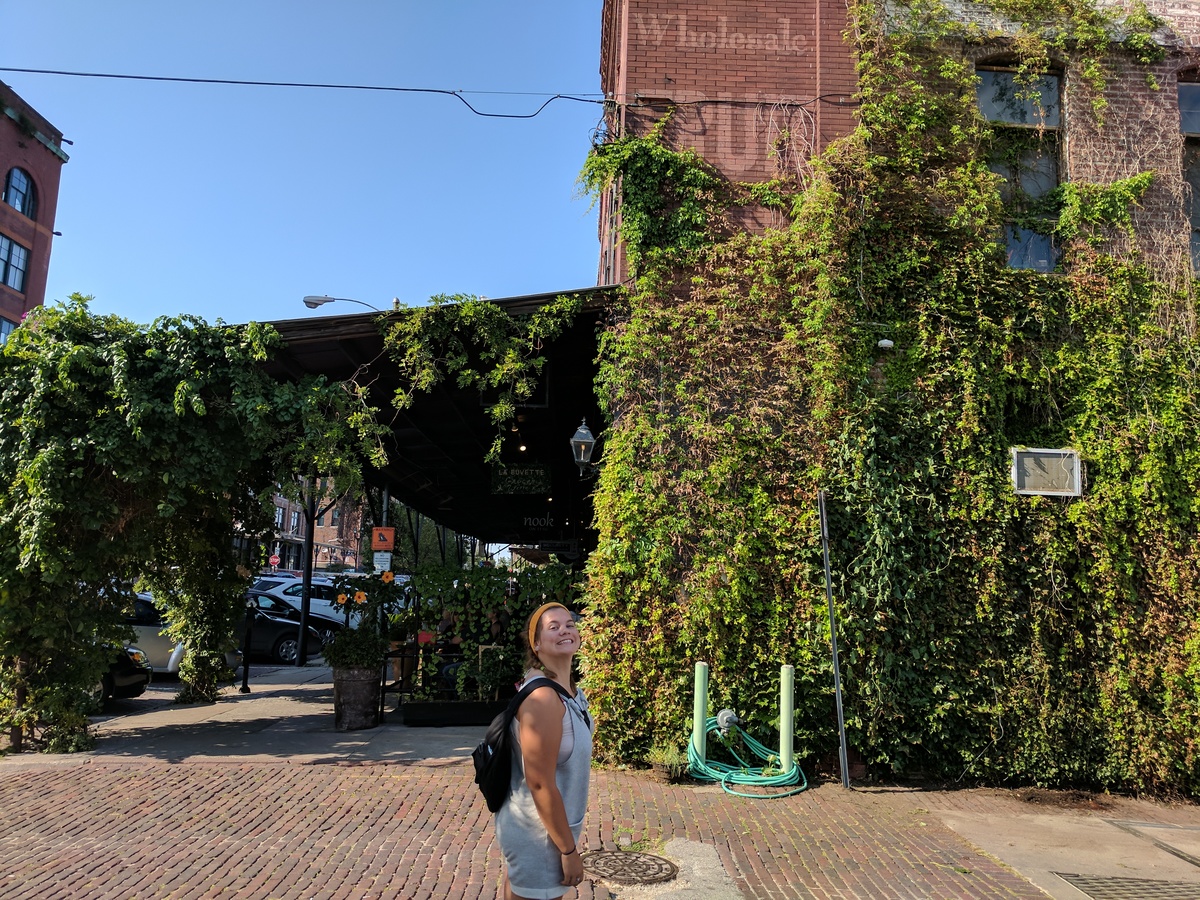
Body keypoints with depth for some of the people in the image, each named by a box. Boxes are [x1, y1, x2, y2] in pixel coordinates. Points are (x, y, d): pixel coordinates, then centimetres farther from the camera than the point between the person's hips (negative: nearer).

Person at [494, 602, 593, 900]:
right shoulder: (542, 697, -26)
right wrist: (568, 849, -20)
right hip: (538, 835, -8)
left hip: (543, 827, 8)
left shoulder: (570, 691, 3)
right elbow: (539, 783, -27)